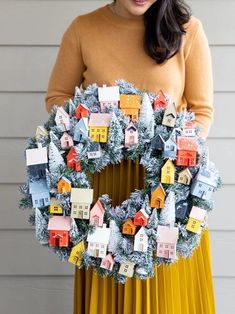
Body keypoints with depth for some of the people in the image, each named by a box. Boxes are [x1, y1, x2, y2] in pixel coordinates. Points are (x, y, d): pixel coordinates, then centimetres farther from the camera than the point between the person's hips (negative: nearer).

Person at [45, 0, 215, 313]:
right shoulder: (83, 28, 1)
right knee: (107, 284, 7)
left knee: (171, 286, 7)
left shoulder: (188, 29, -1)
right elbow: (56, 96, 9)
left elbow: (202, 109, 3)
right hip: (105, 175, 1)